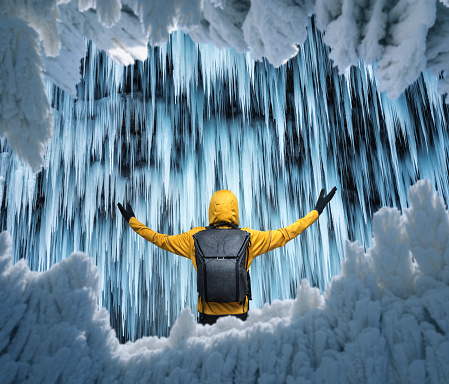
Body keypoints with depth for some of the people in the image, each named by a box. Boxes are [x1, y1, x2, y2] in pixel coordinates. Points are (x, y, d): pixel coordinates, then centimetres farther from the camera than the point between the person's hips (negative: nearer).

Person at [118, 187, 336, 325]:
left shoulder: (195, 238, -8)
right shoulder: (249, 238, -10)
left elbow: (162, 240, 4)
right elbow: (284, 235, -2)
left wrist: (133, 222, 19)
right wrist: (316, 212, 9)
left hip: (208, 313, 1)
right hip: (238, 313, 0)